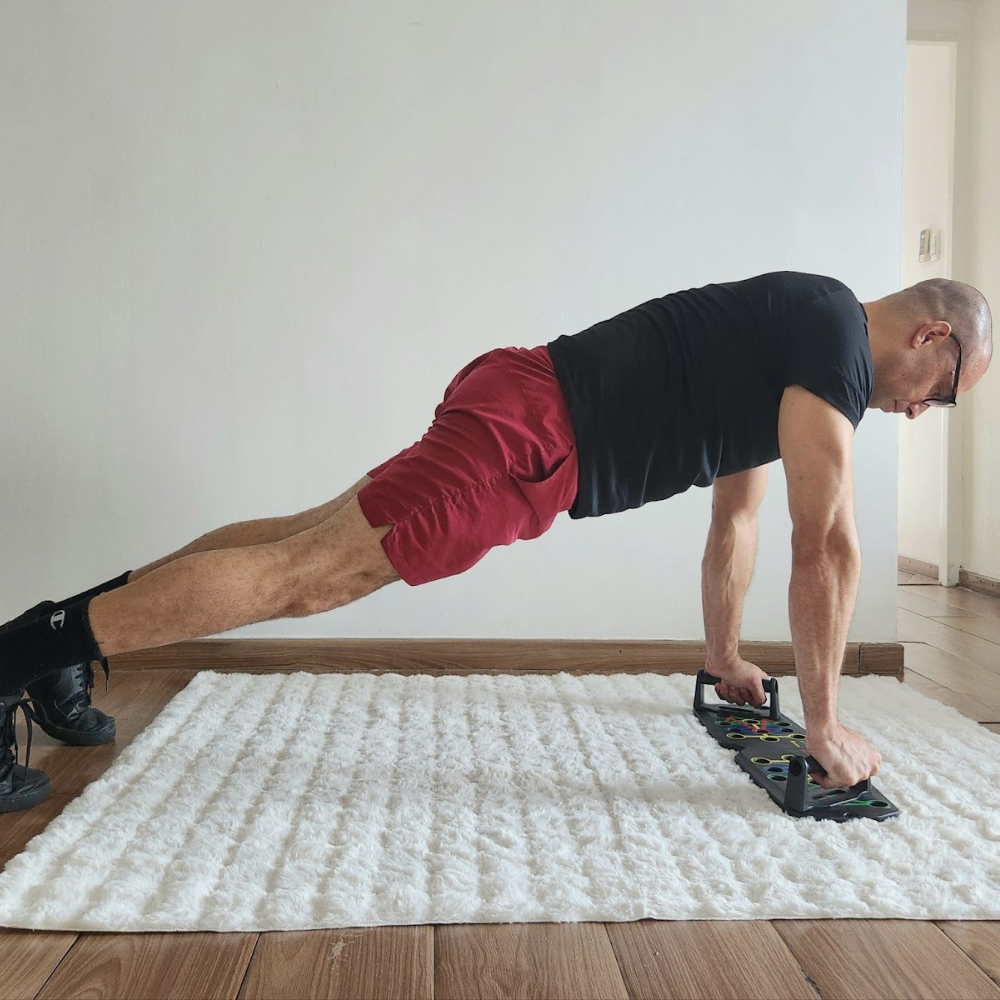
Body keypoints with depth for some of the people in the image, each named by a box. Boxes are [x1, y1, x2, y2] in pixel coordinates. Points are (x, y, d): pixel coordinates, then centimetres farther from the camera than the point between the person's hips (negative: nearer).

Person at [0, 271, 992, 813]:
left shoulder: (793, 330, 24)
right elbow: (827, 549, -10)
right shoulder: (835, 339, -6)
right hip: (526, 437, -10)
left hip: (520, 409, 10)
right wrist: (825, 730, -2)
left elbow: (735, 516, 31)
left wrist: (724, 658, 38)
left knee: (308, 541, 14)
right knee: (292, 574, -11)